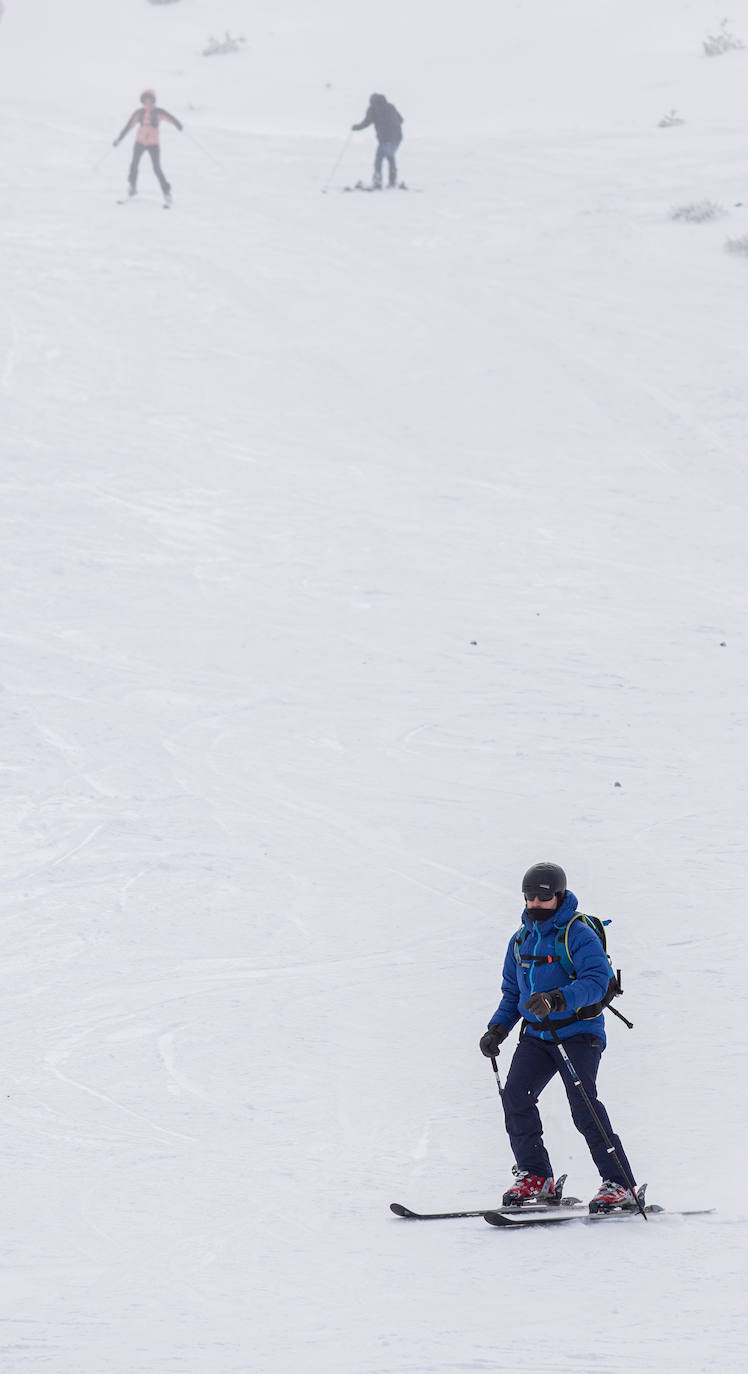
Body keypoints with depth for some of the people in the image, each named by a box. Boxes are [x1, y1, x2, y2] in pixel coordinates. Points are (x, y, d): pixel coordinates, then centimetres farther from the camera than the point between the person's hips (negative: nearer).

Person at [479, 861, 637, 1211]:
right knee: (515, 1094, -12)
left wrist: (556, 1000, -38)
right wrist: (497, 1029, 9)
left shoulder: (578, 935, -10)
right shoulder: (521, 940, 13)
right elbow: (512, 991, 24)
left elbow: (596, 981, -23)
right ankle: (535, 1177, 0)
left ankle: (619, 1185, -14)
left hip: (579, 1032, -7)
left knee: (583, 1105, -19)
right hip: (537, 1035, 7)